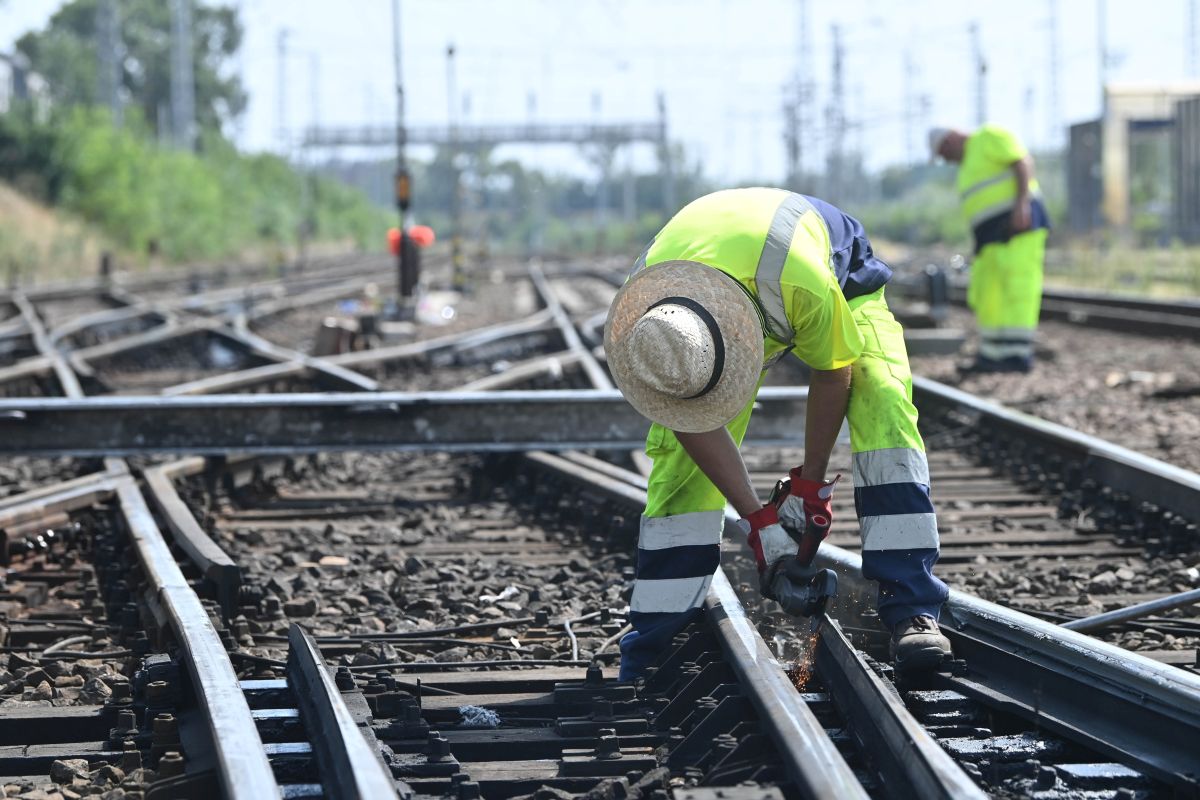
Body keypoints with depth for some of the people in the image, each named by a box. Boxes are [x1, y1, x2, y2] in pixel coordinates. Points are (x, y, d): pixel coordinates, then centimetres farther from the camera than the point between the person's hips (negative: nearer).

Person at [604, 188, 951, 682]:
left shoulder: (802, 282, -48)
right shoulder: (640, 314, -36)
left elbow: (832, 373, -25)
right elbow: (694, 424, -19)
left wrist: (810, 484, -16)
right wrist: (757, 519, -18)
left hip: (842, 280, -2)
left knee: (885, 411, -27)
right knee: (679, 455, -11)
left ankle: (910, 608, -26)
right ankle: (645, 665, -5)